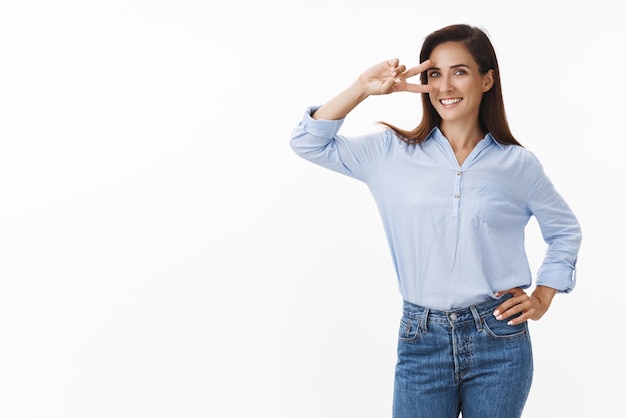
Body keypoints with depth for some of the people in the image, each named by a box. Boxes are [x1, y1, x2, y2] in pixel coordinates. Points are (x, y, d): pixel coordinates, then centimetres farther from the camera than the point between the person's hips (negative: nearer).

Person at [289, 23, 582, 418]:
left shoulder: (518, 164, 2)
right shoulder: (393, 152, 2)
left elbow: (566, 230, 17)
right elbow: (309, 143, -4)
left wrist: (543, 298, 7)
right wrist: (362, 88, -13)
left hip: (500, 341, 0)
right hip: (422, 341, 0)